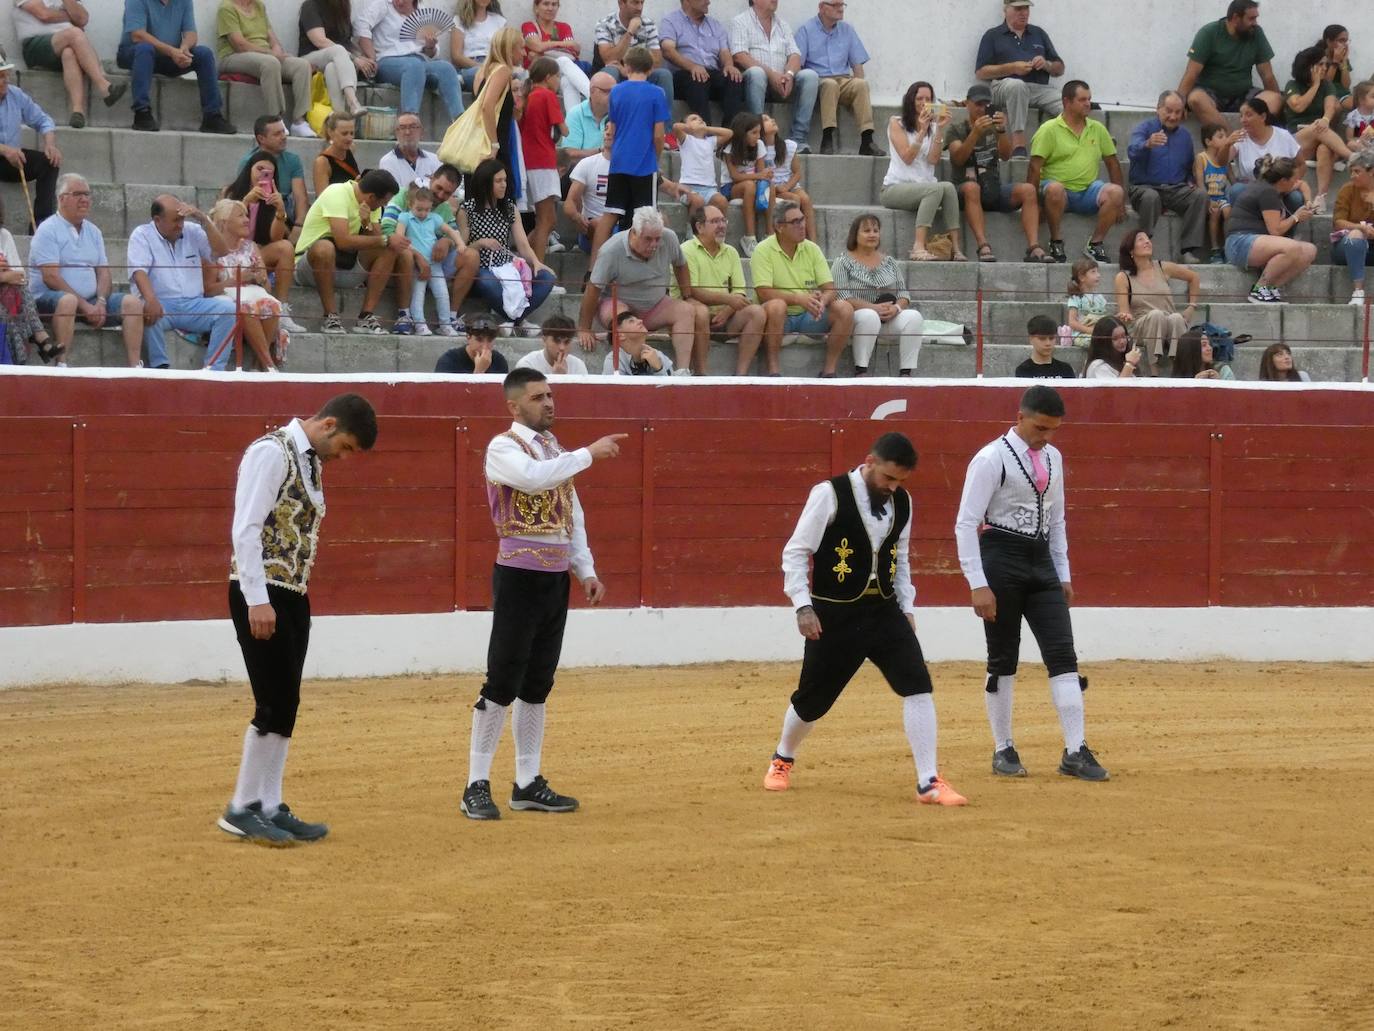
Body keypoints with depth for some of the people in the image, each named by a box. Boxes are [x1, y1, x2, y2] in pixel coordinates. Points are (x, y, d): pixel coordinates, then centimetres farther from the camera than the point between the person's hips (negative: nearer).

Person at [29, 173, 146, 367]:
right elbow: (51, 278, -14)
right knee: (68, 300, -40)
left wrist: (101, 302, -9)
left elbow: (104, 272, 12)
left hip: (90, 302, 7)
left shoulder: (93, 232, 17)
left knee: (132, 303, -12)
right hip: (48, 299, -7)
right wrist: (84, 306, -18)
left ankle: (134, 367, -19)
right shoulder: (48, 230, -5)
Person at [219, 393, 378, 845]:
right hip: (262, 595, -9)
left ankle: (269, 808, 14)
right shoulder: (271, 452, -13)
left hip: (294, 595, 9)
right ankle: (242, 809, 0)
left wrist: (296, 594, 11)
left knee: (286, 706, 9)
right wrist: (257, 600, -22)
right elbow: (246, 529, -19)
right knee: (276, 702, -9)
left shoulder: (313, 464, 15)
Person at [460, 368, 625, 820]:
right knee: (503, 682, -8)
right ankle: (477, 786, -5)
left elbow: (573, 514, 19)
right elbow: (533, 477, -29)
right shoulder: (503, 448, -8)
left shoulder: (554, 449, 16)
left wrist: (587, 571, 12)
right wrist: (589, 453, -25)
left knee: (538, 683, 10)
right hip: (519, 575, -8)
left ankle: (528, 784, 16)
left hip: (557, 576, 8)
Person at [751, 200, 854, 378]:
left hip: (809, 316, 5)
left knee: (845, 308, -20)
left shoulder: (812, 249, 7)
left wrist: (822, 300, -24)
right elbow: (764, 293, -19)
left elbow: (830, 289, 1)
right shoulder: (763, 251, -7)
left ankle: (829, 370, -13)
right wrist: (800, 299, -31)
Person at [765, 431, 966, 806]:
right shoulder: (830, 495, -13)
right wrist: (803, 606, -16)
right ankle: (783, 759, 38)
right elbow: (795, 553, -10)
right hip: (834, 615, -4)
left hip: (884, 610, 4)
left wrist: (907, 606, 10)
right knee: (812, 699, 8)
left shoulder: (902, 502, 5)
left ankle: (929, 783, -11)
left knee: (918, 685, -13)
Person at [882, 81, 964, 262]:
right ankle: (919, 247, -45)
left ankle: (954, 247, -39)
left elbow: (933, 160, -1)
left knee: (949, 187, -30)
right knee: (936, 189, -34)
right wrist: (922, 131, -14)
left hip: (925, 187, 4)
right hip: (895, 188, -4)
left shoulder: (933, 126, 16)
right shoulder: (897, 123, 4)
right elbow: (907, 157, -9)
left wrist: (940, 130, -7)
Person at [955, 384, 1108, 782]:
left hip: (1042, 562, 6)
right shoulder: (992, 459, -11)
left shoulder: (1052, 458, 11)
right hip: (1001, 559, -6)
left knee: (1063, 654, -4)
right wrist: (978, 585, -19)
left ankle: (1075, 752, -6)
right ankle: (1003, 750, 13)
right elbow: (966, 524, -14)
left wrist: (1063, 575, 15)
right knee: (1003, 659, 2)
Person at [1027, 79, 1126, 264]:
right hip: (1061, 193, -4)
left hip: (1088, 190, 4)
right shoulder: (1049, 130, -1)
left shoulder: (1098, 129, 13)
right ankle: (1056, 242, -21)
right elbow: (1035, 167, -6)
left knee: (1115, 192, -25)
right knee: (1054, 189, -39)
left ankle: (1095, 244, -13)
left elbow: (1112, 162, 16)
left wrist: (1119, 201, 10)